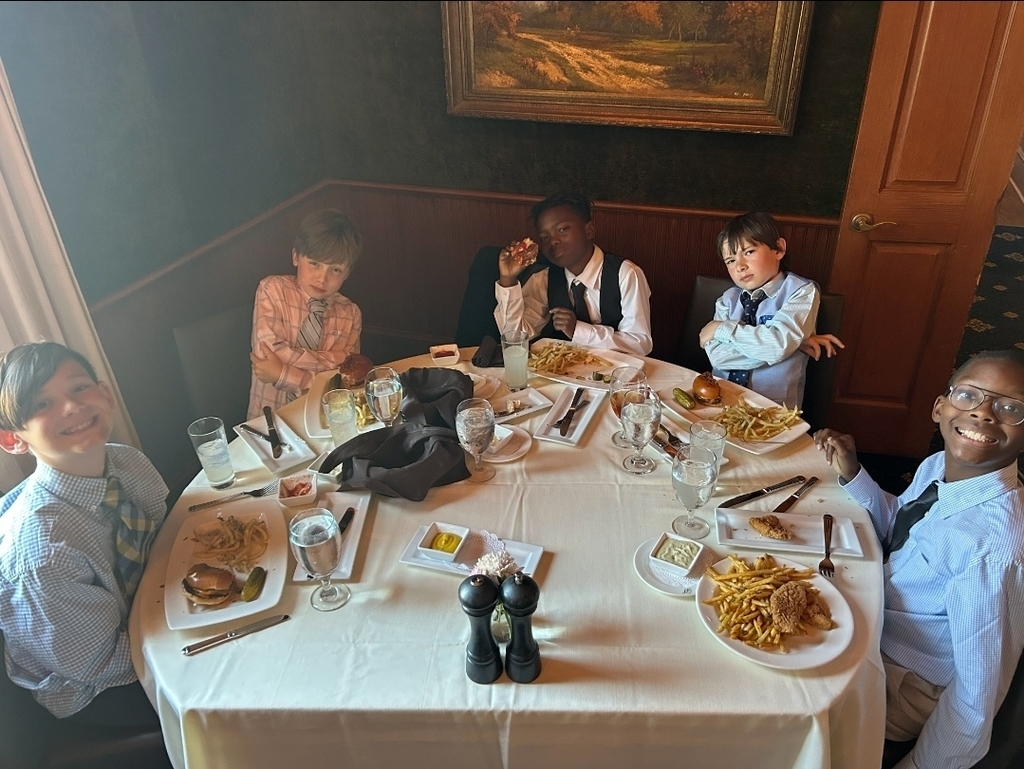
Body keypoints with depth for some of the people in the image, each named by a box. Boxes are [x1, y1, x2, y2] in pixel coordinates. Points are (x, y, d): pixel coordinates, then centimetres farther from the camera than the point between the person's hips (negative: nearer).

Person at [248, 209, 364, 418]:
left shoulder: (350, 314, 2)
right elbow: (268, 353, -14)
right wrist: (329, 363, -13)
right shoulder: (272, 289, -2)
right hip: (270, 417, -2)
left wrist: (283, 374, -16)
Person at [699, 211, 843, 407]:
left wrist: (722, 328, -5)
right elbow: (717, 355, -7)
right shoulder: (728, 299, 9)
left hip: (774, 407, -3)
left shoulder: (801, 292, 0)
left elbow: (778, 344, -16)